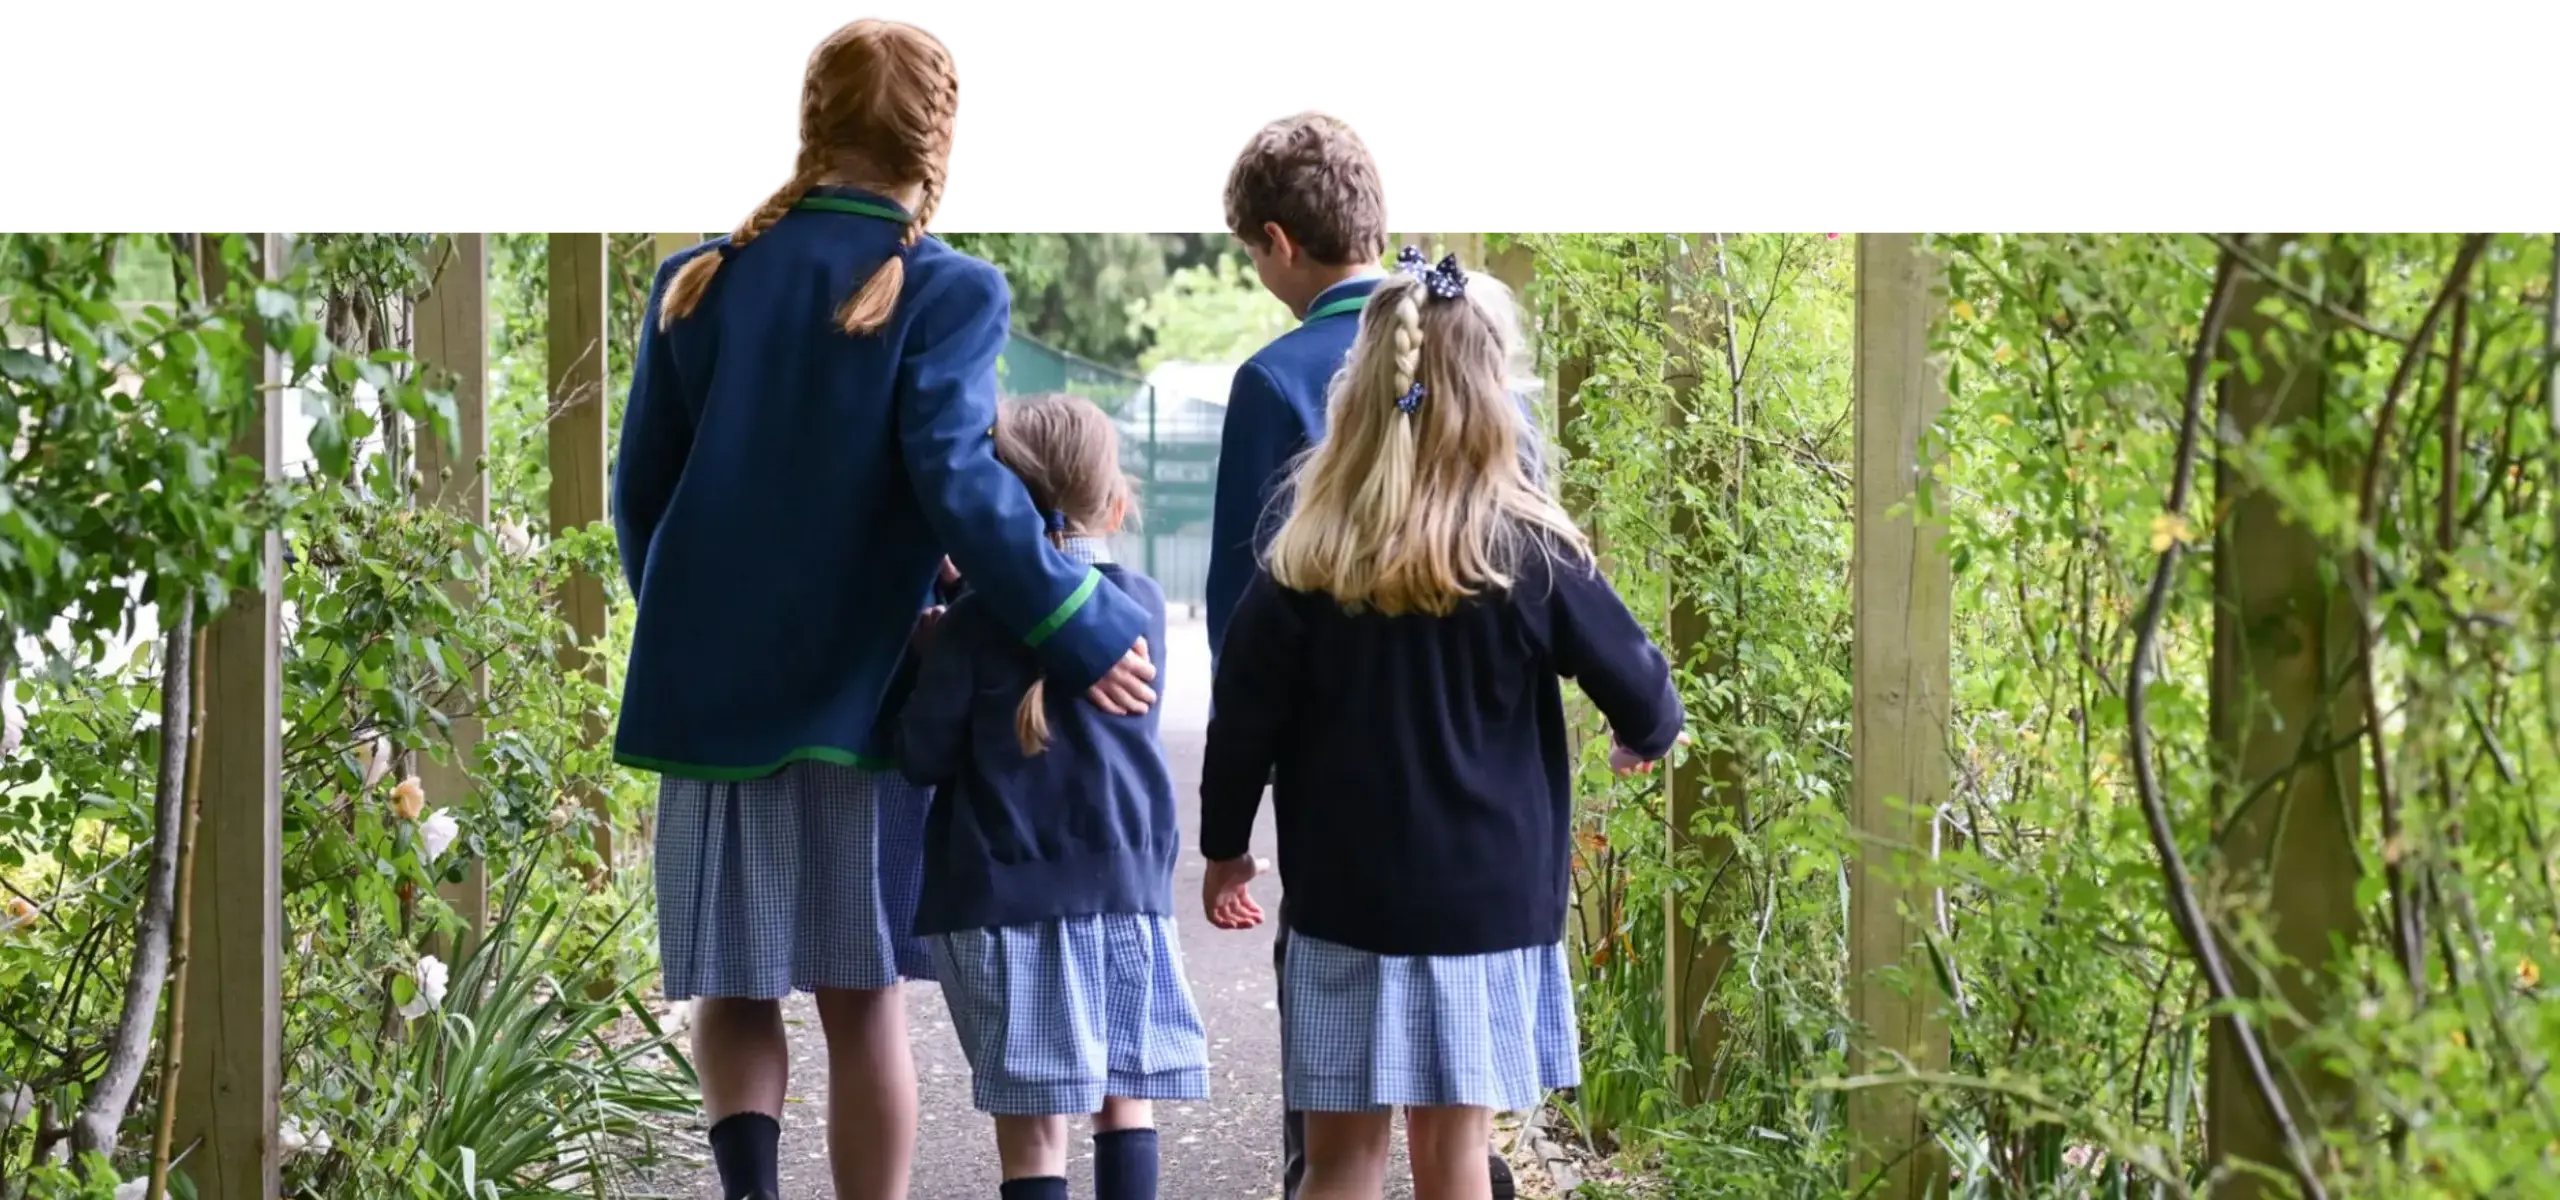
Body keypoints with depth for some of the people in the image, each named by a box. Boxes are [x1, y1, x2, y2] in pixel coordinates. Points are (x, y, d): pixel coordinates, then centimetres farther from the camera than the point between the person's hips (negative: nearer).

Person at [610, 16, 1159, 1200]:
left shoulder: (699, 280, 5)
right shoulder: (945, 291, -7)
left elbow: (639, 490, 9)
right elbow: (958, 485, -18)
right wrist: (1083, 632, -12)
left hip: (706, 690, 3)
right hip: (854, 692, -3)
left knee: (732, 990, 9)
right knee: (861, 999, 7)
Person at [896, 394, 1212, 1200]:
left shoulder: (975, 623, -6)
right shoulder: (1144, 606, 5)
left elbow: (924, 754, -7)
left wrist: (931, 658, 11)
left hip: (1007, 895, -3)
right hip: (1127, 886, 3)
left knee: (1030, 1118, -2)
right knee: (1126, 1094, 13)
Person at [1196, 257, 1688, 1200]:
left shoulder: (1304, 566, -6)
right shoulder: (1529, 557, -9)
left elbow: (1244, 722, 0)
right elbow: (1639, 690, -1)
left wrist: (1225, 847, 16)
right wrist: (1649, 736, 22)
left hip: (1345, 902, 1)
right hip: (1488, 902, -1)